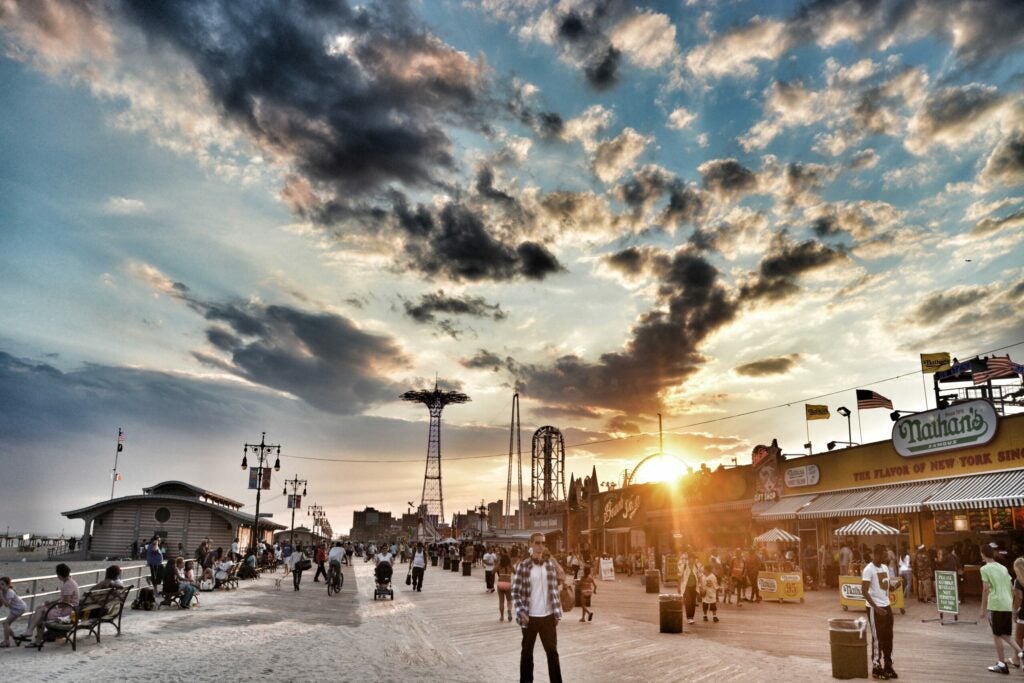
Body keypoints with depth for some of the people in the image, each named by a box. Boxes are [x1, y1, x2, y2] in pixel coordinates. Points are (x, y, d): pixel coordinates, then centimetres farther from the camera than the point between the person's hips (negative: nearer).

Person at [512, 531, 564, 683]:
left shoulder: (551, 564, 1)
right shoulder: (523, 565, -9)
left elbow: (555, 589, 7)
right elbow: (515, 591, -7)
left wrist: (557, 613, 4)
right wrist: (521, 613, -15)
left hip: (548, 616, 3)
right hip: (530, 617, -2)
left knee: (552, 651, 9)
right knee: (527, 652, 11)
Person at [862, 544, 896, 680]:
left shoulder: (885, 567, 8)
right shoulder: (869, 569, -17)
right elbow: (864, 591, -20)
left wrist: (888, 604, 5)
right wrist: (876, 607, -22)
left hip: (886, 606, 8)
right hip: (875, 608, -7)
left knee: (888, 638, 13)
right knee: (877, 639, 0)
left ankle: (888, 666, 24)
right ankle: (876, 668, 11)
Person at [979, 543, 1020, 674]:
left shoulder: (985, 569, -5)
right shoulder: (1003, 568, 14)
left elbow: (986, 589, -10)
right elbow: (1011, 588, 15)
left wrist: (983, 609, -5)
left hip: (995, 605, -6)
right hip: (1008, 606, 6)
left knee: (996, 635, 4)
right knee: (1006, 634, 19)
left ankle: (1002, 664, 7)